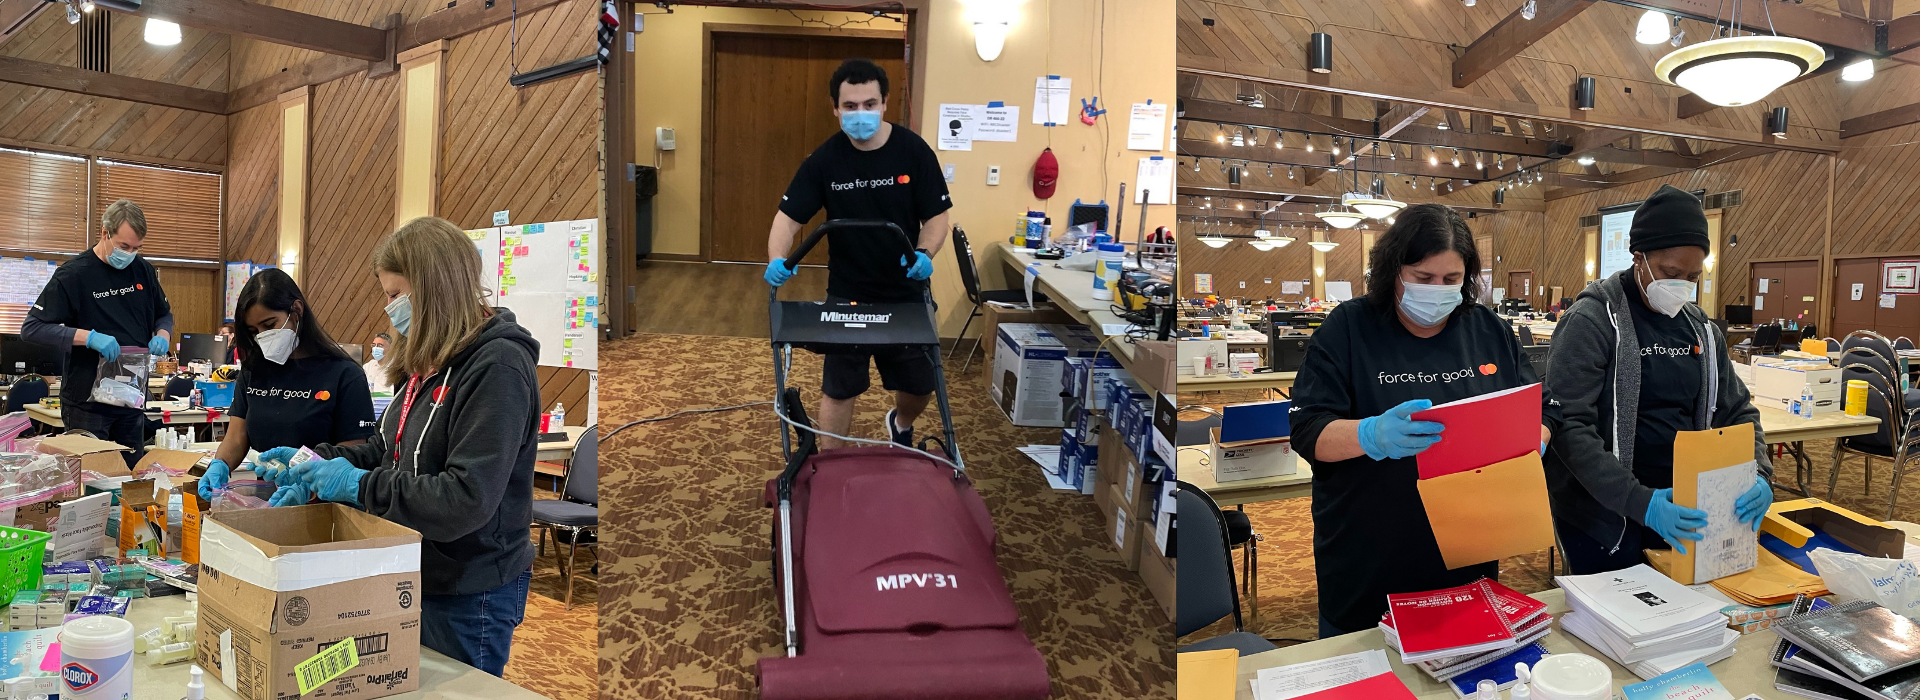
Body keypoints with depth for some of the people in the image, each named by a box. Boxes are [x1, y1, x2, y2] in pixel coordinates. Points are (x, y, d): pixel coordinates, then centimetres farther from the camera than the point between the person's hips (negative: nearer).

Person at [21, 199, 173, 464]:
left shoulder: (143, 270, 5)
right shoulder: (73, 274, -9)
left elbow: (164, 315, 19)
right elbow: (31, 328, -11)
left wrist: (163, 335, -5)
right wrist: (89, 337, -25)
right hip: (88, 400, -4)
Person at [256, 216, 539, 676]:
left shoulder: (498, 367, -22)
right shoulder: (429, 362, 8)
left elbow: (467, 499, -28)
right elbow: (389, 450, 17)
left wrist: (360, 485, -21)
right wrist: (317, 460, 2)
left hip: (469, 594, -9)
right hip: (417, 577, 9)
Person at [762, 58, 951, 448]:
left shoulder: (913, 151, -10)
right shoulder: (824, 160, -9)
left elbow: (937, 216, -7)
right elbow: (788, 217, -8)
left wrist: (924, 254, -27)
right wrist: (777, 259, -28)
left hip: (906, 294, 1)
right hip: (847, 296, 0)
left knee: (920, 386, 12)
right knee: (839, 389, 6)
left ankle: (900, 425, 47)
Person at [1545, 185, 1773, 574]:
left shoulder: (1702, 330, 7)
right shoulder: (1592, 322, -14)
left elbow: (1737, 411, 13)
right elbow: (1570, 427, -22)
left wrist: (1759, 475, -8)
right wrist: (1640, 502, -30)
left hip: (1680, 512, 6)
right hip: (1602, 519, -6)